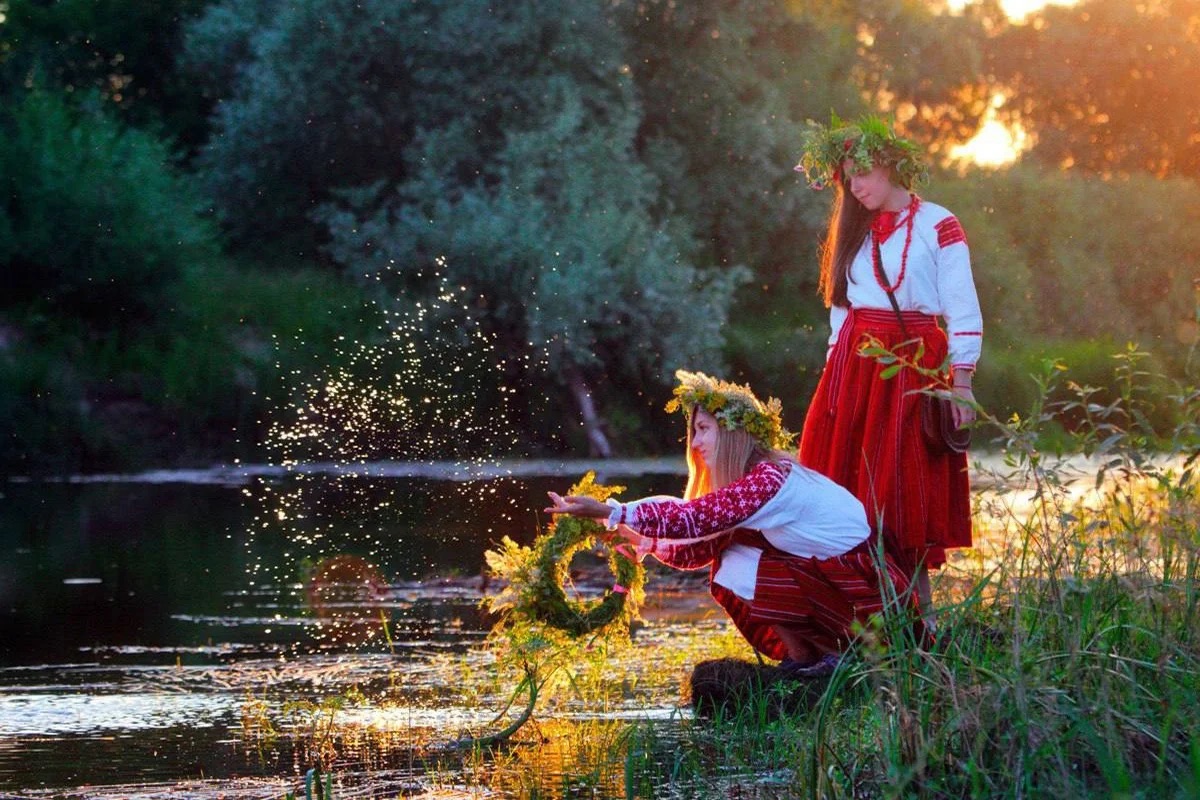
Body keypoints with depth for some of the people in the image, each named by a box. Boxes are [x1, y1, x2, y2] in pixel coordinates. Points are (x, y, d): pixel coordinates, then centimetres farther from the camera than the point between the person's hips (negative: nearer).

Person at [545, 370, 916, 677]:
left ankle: (803, 658, -4)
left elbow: (692, 519, -28)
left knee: (737, 572, -16)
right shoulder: (758, 478, 9)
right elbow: (696, 551, 6)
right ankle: (803, 655, 7)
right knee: (728, 564, 3)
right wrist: (635, 535, -7)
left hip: (862, 590, -9)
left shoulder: (771, 479, -20)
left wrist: (608, 512, -26)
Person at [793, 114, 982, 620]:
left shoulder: (937, 226, -3)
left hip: (913, 368, -5)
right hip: (854, 368, 5)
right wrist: (835, 370, 11)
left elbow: (963, 312, -6)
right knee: (850, 484, 0)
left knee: (908, 493, -6)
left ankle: (919, 611, -1)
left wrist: (961, 384, -12)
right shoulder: (856, 232, 15)